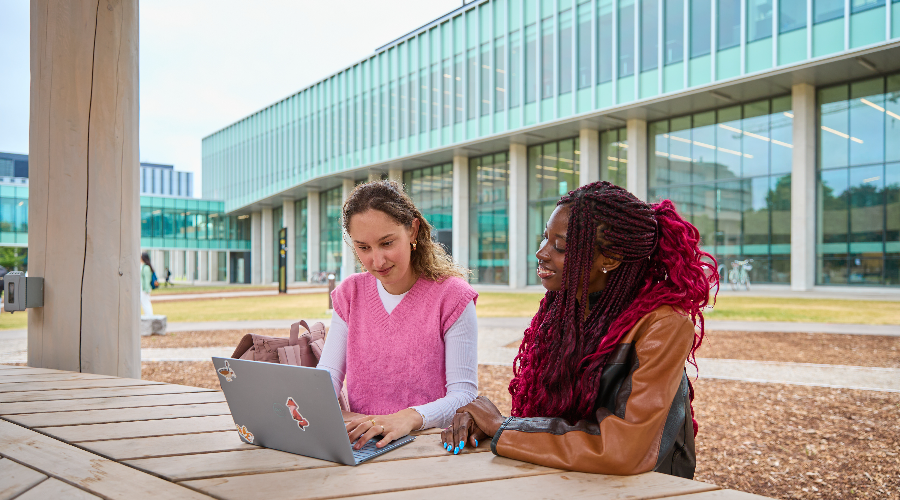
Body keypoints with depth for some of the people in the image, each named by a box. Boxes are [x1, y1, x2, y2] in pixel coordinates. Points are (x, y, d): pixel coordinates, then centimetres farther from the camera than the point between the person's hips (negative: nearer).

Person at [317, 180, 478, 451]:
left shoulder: (451, 296, -6)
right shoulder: (349, 293, 10)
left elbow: (464, 394, -12)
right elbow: (328, 374, 3)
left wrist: (410, 417, -31)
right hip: (358, 443, 2)